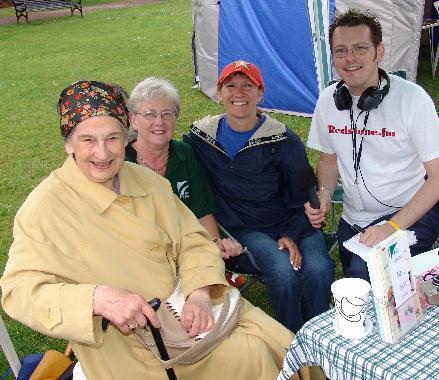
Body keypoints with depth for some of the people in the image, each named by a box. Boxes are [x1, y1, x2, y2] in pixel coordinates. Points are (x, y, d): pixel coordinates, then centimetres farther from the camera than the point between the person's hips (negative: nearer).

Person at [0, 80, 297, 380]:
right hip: (126, 337, -5)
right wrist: (96, 298, -35)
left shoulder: (149, 181, 2)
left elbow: (193, 241, 4)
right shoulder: (46, 207, -14)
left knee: (277, 343, -1)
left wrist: (201, 292, -16)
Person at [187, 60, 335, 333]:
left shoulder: (284, 141, -2)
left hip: (292, 225, 1)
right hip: (244, 230, 0)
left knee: (318, 270, -26)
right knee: (283, 271, -28)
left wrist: (292, 235, -10)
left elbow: (304, 197, 3)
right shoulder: (200, 138, 2)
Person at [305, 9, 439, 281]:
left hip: (411, 214, -5)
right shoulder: (328, 100, -1)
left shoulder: (412, 98, -17)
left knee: (364, 276, -28)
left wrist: (393, 226, -24)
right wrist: (324, 193, -9)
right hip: (353, 219, 6)